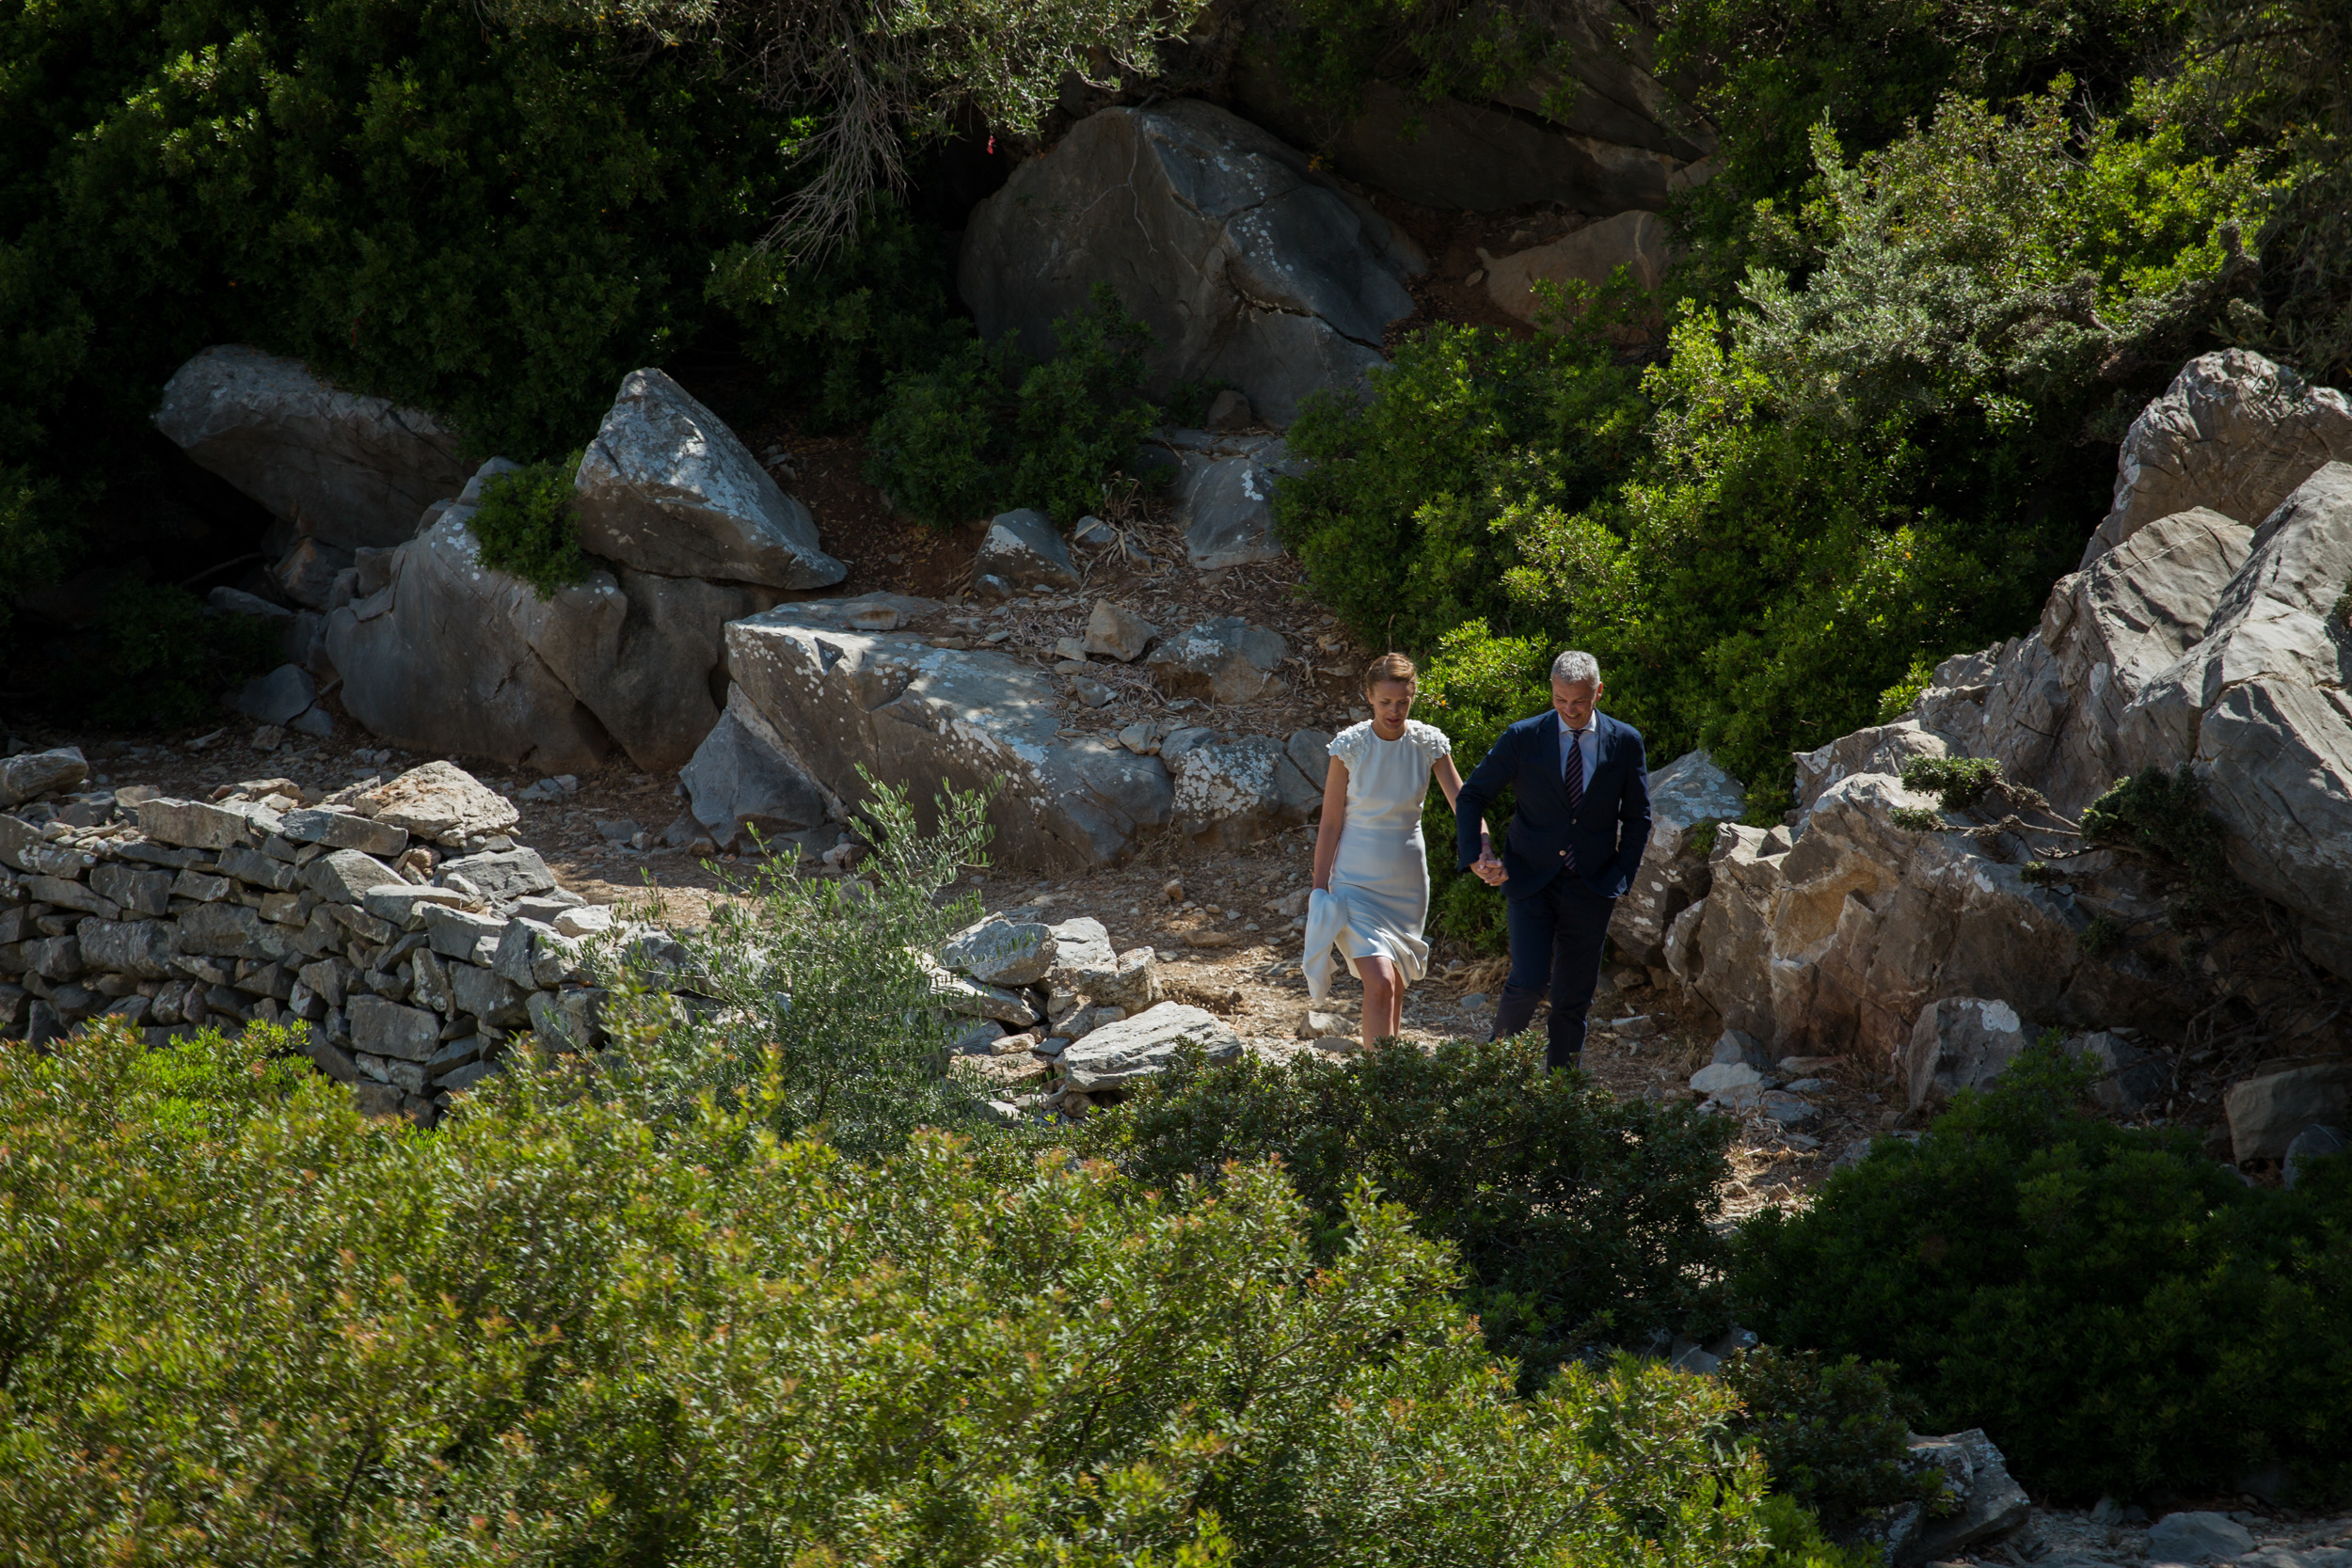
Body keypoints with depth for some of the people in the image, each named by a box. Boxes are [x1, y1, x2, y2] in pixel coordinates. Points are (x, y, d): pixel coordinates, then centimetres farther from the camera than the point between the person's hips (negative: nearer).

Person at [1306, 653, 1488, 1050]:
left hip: (1407, 879, 3)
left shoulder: (1429, 744, -4)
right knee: (1379, 984, -17)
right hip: (1357, 879, -3)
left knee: (1395, 986, 11)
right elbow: (1330, 824, -6)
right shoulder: (1349, 746, -11)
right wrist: (1320, 890, -7)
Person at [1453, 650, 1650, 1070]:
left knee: (1574, 997, 5)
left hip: (1590, 888, 2)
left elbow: (1637, 818, 9)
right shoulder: (1523, 737, -4)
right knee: (1529, 982, -14)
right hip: (1530, 879, -2)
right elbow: (1470, 797, 4)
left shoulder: (1625, 742, 0)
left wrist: (1621, 878, 0)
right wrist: (1476, 857, -7)